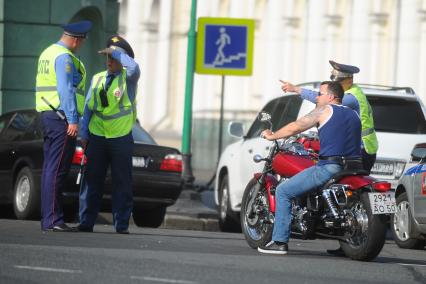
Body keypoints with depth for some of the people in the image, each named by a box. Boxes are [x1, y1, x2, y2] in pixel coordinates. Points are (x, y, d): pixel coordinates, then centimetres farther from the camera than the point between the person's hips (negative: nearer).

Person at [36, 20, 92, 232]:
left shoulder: (47, 53, 18)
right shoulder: (64, 57, -13)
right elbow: (66, 90, -20)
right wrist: (72, 120, -22)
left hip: (47, 115, 10)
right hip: (62, 118, -10)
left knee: (50, 168, 10)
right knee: (57, 170, -11)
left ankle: (48, 218, 11)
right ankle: (52, 220, -14)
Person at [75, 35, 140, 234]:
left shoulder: (128, 77, -2)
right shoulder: (97, 79, 11)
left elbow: (133, 67, -28)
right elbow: (88, 108, 12)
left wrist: (115, 51, -18)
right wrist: (84, 134, 7)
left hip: (121, 138, -4)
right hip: (97, 137, 4)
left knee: (122, 182, 0)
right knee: (92, 180, 4)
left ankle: (121, 224, 3)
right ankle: (86, 222, 7)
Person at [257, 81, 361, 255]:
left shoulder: (324, 111, 1)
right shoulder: (353, 114, 21)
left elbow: (294, 128, -1)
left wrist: (272, 136, 15)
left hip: (329, 167, -8)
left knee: (283, 191, 3)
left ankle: (280, 241, -5)